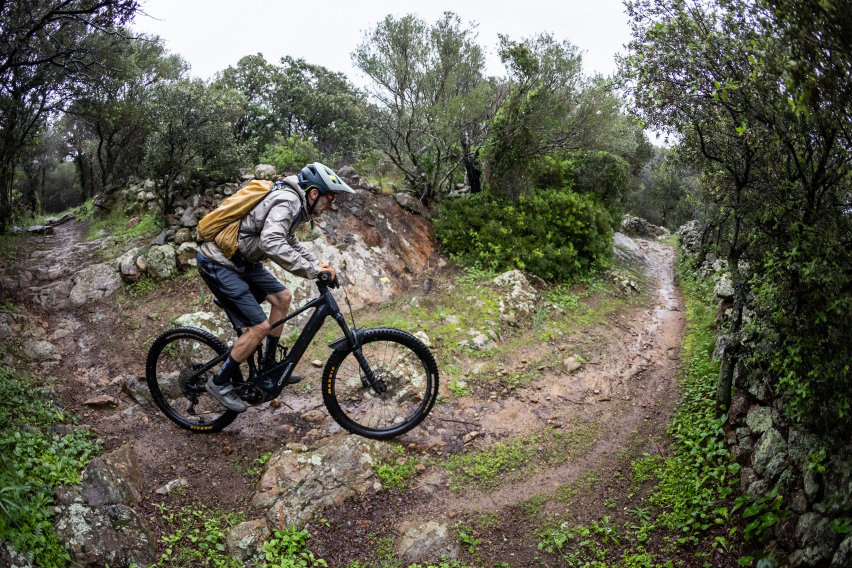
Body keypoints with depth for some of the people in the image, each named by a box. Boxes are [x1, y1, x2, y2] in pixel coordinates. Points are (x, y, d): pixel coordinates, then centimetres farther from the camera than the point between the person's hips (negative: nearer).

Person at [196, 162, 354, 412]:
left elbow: (288, 240, 24)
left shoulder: (294, 201, 9)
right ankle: (219, 382, 7)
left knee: (282, 297, 13)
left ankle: (268, 366, 24)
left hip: (240, 260, 10)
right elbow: (271, 243, -40)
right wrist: (312, 271, -35)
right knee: (259, 326, -11)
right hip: (218, 265, -10)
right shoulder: (287, 201, -23)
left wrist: (316, 263, 10)